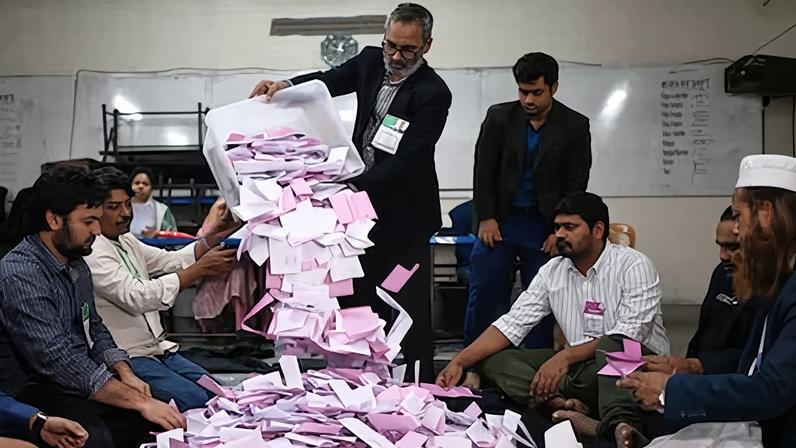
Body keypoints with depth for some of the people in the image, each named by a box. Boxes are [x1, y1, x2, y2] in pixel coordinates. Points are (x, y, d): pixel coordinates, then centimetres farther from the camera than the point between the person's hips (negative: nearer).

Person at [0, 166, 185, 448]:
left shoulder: (77, 265, 8)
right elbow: (59, 361, -28)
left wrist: (125, 373, -3)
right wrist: (138, 401, -27)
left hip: (79, 378, 9)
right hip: (33, 391, -8)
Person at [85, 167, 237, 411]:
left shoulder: (127, 242, 14)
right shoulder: (91, 253, -15)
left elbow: (171, 260, 9)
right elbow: (137, 297, -25)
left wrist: (212, 237, -8)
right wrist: (200, 269, -25)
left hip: (158, 348, 9)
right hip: (127, 358, -8)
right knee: (194, 400, -24)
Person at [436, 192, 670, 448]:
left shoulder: (634, 266, -8)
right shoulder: (552, 272, 7)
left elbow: (628, 335, -19)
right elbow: (512, 324, 2)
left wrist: (565, 357, -27)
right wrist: (459, 362, -9)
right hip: (578, 365, 6)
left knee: (610, 347, -38)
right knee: (495, 361, -10)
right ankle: (563, 404, -33)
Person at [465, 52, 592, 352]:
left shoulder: (575, 126, -1)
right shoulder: (499, 117, 1)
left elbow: (576, 183, -1)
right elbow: (484, 169, 0)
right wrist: (486, 218, -6)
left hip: (544, 225, 0)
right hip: (499, 220, 1)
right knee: (484, 292, 1)